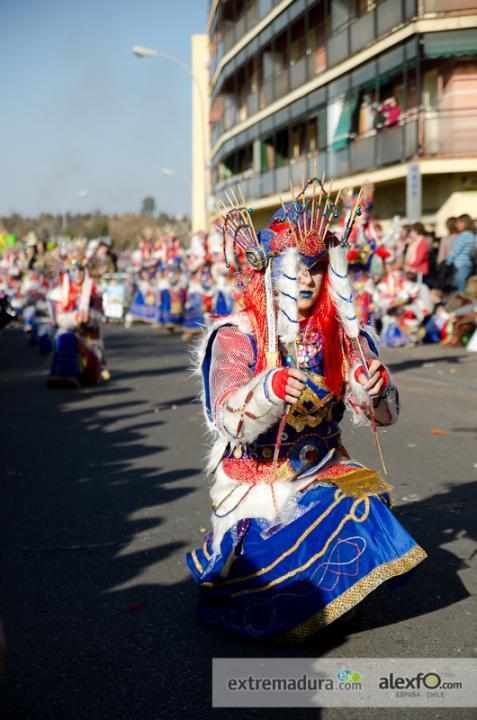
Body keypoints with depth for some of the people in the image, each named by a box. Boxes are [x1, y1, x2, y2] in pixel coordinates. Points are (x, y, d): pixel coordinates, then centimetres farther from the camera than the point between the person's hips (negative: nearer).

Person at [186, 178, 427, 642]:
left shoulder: (341, 334, 1)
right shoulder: (237, 335, -10)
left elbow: (381, 416, -5)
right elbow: (230, 421, -23)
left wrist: (376, 391, -29)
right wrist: (269, 389, -44)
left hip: (321, 469, 4)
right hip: (254, 477, -3)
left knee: (363, 505, -22)